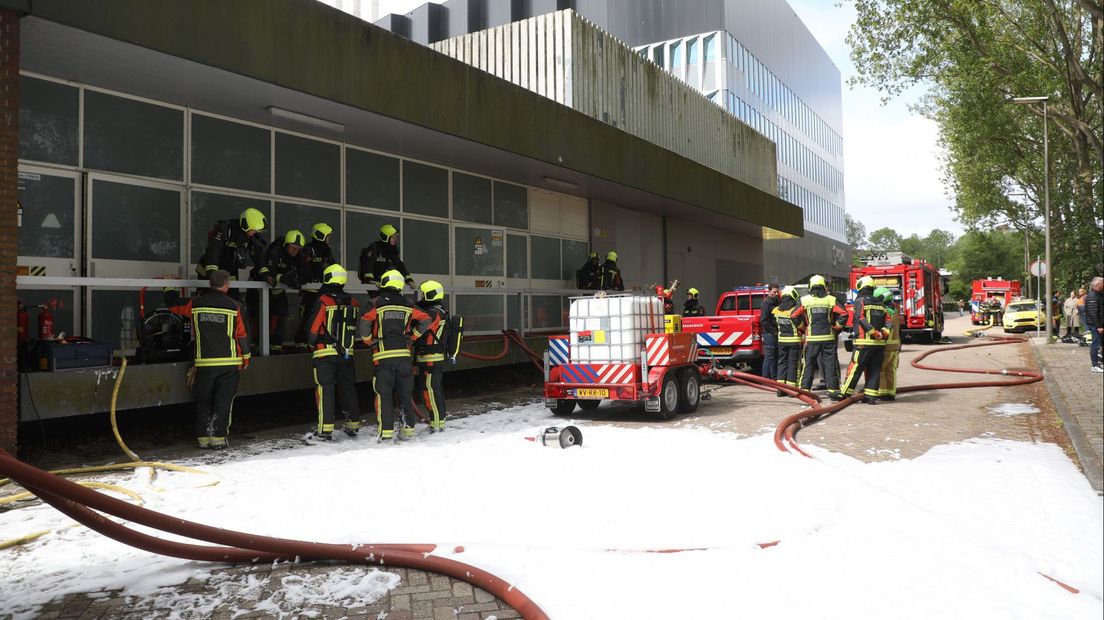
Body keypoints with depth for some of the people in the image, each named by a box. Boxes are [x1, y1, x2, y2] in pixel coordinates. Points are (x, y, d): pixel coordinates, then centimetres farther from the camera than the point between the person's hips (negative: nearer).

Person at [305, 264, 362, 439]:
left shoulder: (322, 302, -11)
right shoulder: (353, 304, 4)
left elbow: (313, 328, -8)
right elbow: (359, 329, 11)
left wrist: (312, 344, 9)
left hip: (325, 354, -4)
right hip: (346, 354, 5)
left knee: (325, 389, -1)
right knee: (348, 388, 13)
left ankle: (325, 429, -3)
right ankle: (353, 425, 21)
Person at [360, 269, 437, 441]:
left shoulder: (377, 303, -1)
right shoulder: (407, 305, 8)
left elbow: (365, 322, -12)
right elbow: (426, 319, 7)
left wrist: (369, 341, 3)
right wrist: (412, 336, 14)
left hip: (383, 356, -3)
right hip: (404, 354, 3)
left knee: (384, 394, 2)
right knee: (405, 393, 11)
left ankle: (385, 431, 0)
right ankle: (408, 428, 13)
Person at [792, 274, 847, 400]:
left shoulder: (804, 300, 1)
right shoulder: (831, 300, 1)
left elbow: (794, 316, 1)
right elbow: (843, 314, -7)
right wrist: (836, 328, 4)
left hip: (811, 338, 0)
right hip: (828, 337, 0)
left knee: (808, 364, 8)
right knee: (830, 364, 6)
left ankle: (804, 389, 9)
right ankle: (833, 389, 5)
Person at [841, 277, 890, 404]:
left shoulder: (860, 301, -2)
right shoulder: (880, 303, 16)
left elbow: (861, 319, -16)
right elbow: (888, 321, 10)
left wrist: (873, 332, -15)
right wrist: (883, 333, -1)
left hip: (864, 342, -6)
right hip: (880, 343, 6)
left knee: (855, 369, -2)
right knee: (874, 370, 9)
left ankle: (845, 394, 1)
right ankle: (870, 396, 8)